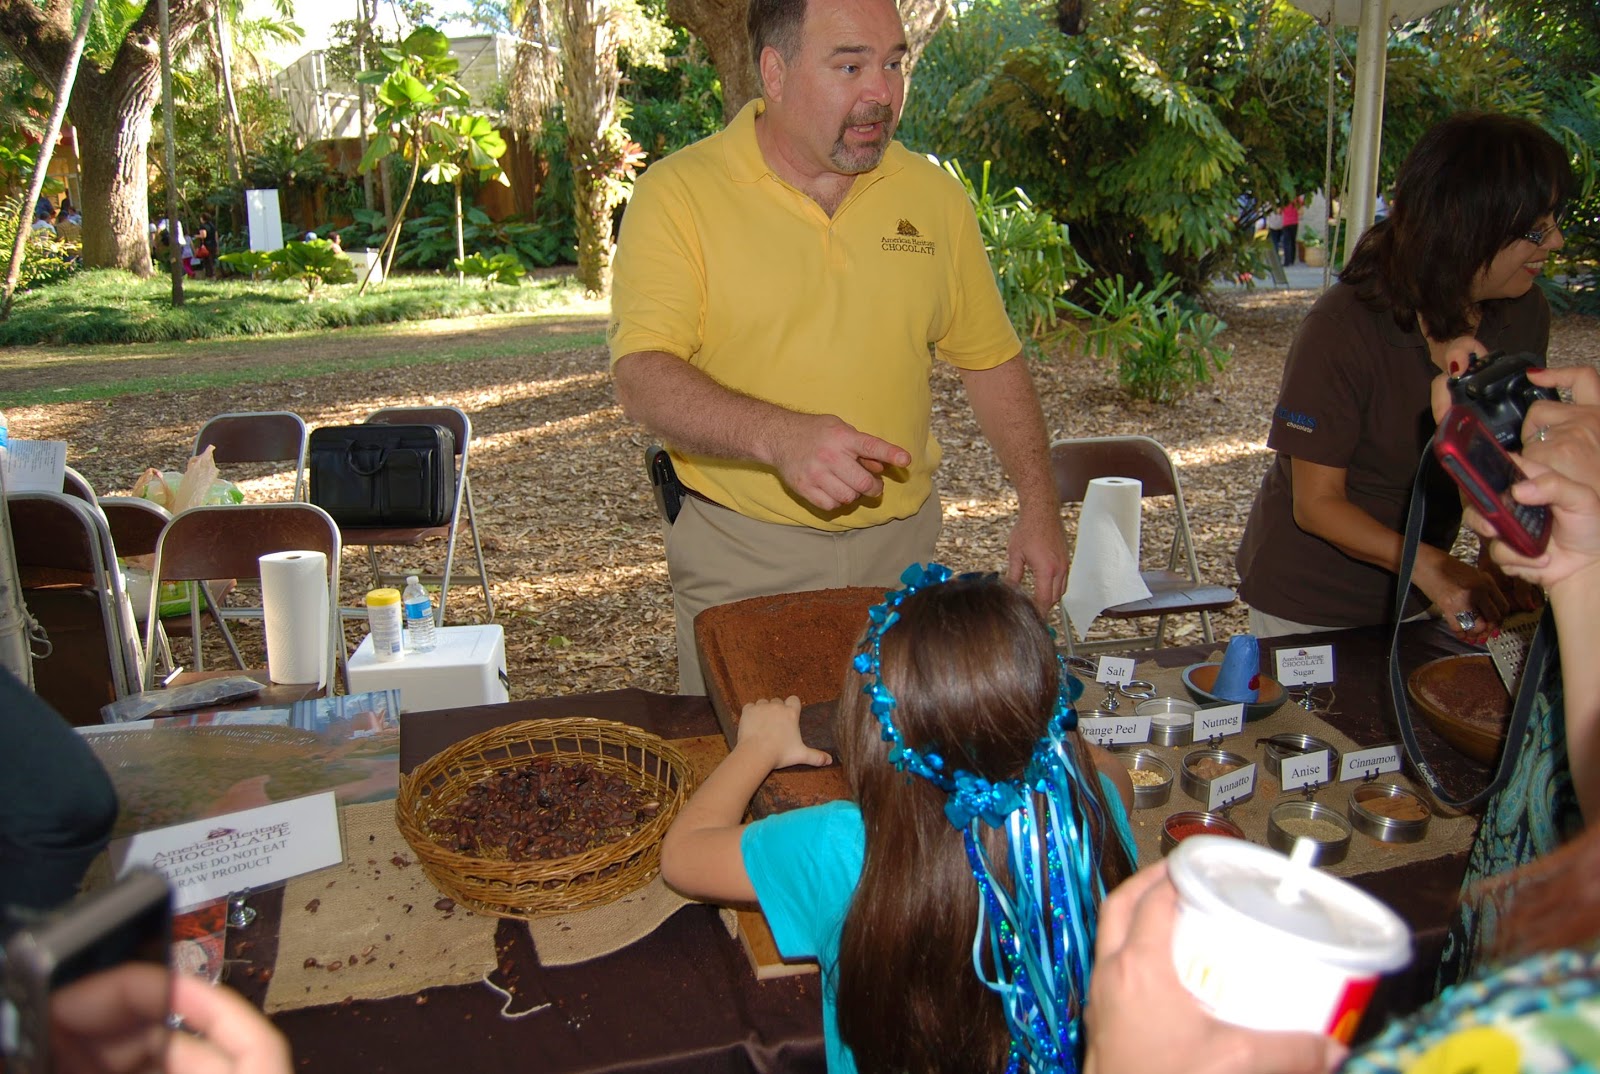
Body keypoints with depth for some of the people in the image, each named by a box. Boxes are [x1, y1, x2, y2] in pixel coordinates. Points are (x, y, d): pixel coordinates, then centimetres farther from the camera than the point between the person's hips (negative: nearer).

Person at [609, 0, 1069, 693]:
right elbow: (642, 378, -19)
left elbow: (990, 361, 12)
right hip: (740, 559, -3)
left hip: (903, 549, 4)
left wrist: (1038, 503, 4)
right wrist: (781, 436, -35)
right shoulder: (678, 194, -9)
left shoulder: (934, 196, 4)